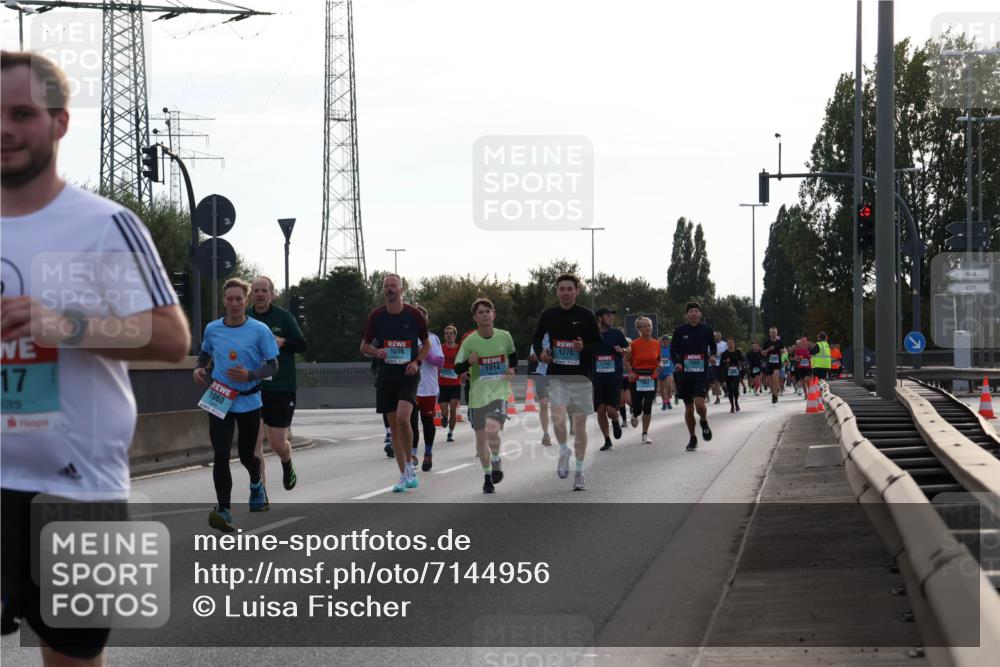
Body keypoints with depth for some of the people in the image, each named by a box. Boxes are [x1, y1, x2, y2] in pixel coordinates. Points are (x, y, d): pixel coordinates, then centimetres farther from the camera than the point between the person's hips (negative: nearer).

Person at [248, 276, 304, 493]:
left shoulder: (283, 317, -1)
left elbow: (302, 345, 3)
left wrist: (283, 342, -16)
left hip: (281, 388, -1)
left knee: (278, 444, 3)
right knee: (255, 443, -7)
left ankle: (287, 464, 39)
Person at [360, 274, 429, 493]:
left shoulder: (414, 315, -2)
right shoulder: (376, 316, 2)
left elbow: (426, 344, 10)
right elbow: (364, 346, 11)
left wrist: (417, 362, -7)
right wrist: (377, 352, -11)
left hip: (408, 374, -3)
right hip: (386, 374, 3)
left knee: (403, 418, -22)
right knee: (393, 425, 4)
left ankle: (410, 464, -3)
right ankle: (404, 475, 13)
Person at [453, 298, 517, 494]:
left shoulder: (504, 336, 0)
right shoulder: (470, 341, -5)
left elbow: (512, 354, 21)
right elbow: (457, 368, -1)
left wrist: (513, 369, 3)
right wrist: (469, 362, -20)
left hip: (499, 391, -1)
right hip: (478, 394, 1)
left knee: (492, 429, -23)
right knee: (481, 437, 6)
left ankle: (496, 463, 5)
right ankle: (487, 474, 25)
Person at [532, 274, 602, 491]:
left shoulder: (586, 316, -2)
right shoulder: (548, 315, 3)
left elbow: (598, 344, 3)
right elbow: (536, 338, 18)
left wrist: (584, 348, -18)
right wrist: (541, 353, -2)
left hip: (581, 377, 0)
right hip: (557, 377, 1)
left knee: (580, 425, 4)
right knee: (558, 419, -19)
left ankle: (579, 472, 16)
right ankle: (564, 452, 10)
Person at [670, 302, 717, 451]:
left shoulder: (706, 330, 2)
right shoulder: (680, 331, 1)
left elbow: (712, 346, 15)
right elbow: (673, 350, 8)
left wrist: (712, 355, -6)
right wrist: (676, 363, -9)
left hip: (702, 373, -1)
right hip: (684, 374, 1)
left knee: (699, 403, -18)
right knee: (689, 408, 7)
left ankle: (704, 421, 16)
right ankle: (692, 438, 22)